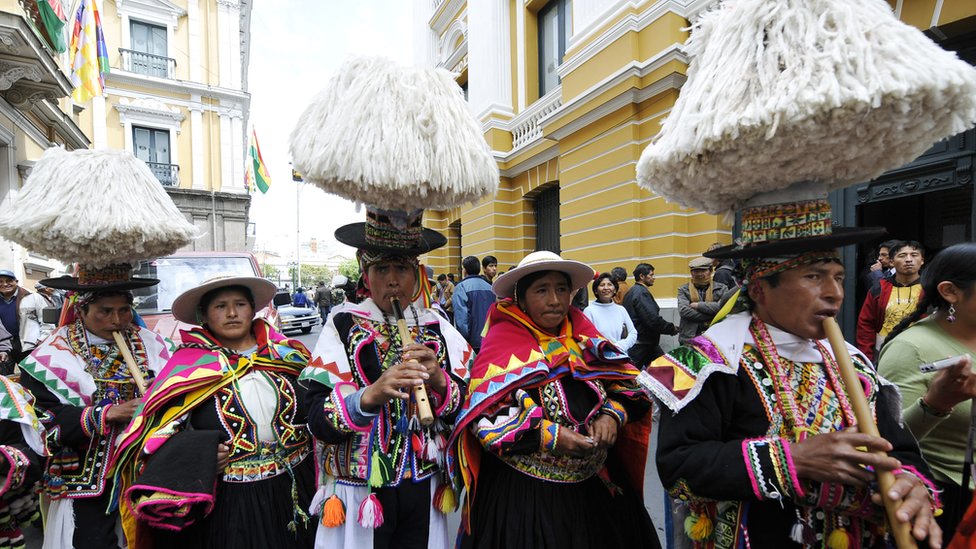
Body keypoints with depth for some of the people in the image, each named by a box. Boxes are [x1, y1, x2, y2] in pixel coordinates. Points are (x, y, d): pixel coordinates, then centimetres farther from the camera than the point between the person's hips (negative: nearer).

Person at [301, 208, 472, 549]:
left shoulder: (437, 328, -2)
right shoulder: (343, 326, -9)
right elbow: (317, 421, -14)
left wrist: (439, 380, -20)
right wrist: (370, 395, -31)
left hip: (424, 491, 3)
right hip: (359, 493, -2)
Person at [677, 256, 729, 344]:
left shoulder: (721, 288, 9)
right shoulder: (683, 289, 7)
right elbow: (683, 311, -9)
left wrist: (698, 305, -8)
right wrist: (712, 315, -9)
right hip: (689, 338, 0)